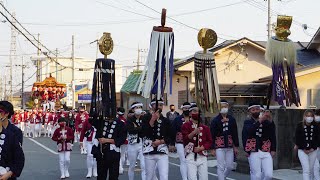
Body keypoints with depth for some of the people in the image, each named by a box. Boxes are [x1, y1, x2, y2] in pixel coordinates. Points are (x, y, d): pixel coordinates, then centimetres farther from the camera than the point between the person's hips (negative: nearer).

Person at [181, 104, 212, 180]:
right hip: (191, 156, -3)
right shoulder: (186, 126, 4)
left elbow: (209, 141, 8)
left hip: (202, 156, 4)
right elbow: (185, 139, -9)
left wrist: (201, 148, -8)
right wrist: (193, 133, -26)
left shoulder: (205, 127, 15)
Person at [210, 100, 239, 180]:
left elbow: (235, 134, 10)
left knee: (230, 166, 10)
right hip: (219, 147, -4)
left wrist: (236, 146, 7)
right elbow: (212, 135, -5)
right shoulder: (215, 120, -5)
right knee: (221, 167, -3)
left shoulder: (232, 120, 6)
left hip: (230, 147, 4)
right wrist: (213, 149, -8)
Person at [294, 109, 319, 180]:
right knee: (306, 169, -12)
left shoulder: (316, 126, 0)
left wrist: (313, 148, -8)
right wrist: (304, 149, -8)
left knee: (311, 170, 9)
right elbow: (297, 138, -5)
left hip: (313, 150, 3)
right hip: (302, 150, -3)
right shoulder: (300, 125, -6)